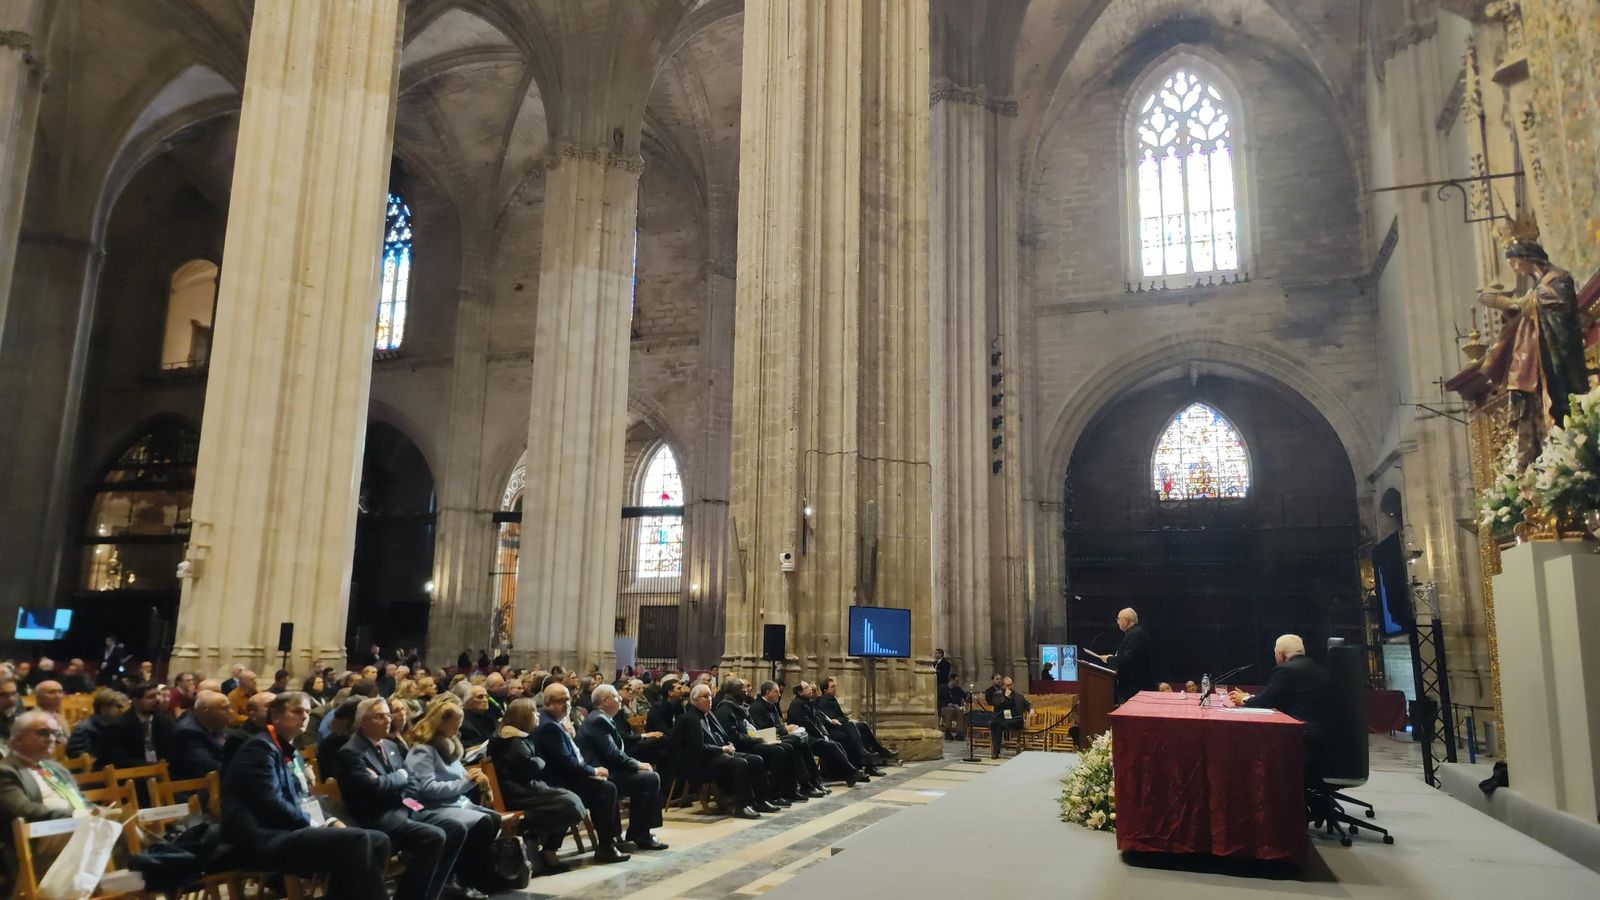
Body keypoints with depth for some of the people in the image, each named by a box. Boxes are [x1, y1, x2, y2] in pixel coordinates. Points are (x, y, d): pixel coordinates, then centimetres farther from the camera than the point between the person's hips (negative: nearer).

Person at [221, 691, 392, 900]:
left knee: (377, 841, -10)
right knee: (356, 841, -28)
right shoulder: (260, 746, -6)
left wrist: (328, 821, 5)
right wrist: (316, 825, -12)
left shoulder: (292, 751, 23)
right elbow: (271, 805, -17)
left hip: (293, 830, 10)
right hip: (265, 839, -9)